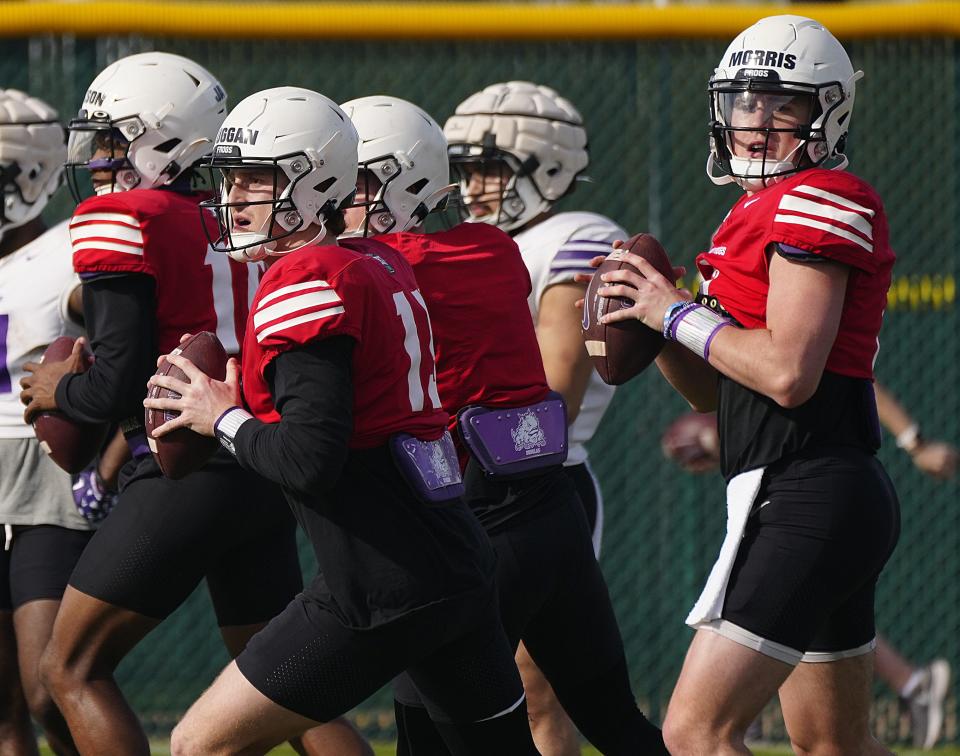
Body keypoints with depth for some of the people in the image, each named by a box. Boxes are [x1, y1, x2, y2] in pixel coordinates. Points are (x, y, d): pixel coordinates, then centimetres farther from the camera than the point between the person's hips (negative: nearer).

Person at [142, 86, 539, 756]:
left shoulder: (306, 285, -13)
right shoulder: (381, 266, 14)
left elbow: (310, 462, -21)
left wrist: (225, 420, -4)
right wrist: (241, 396, 11)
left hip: (387, 584, -9)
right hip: (462, 567, 9)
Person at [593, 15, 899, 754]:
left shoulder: (820, 203, -12)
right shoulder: (766, 212, 19)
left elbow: (787, 374, -21)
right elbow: (715, 392, 21)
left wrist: (682, 314, -10)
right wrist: (650, 319, 4)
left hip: (803, 497, -11)